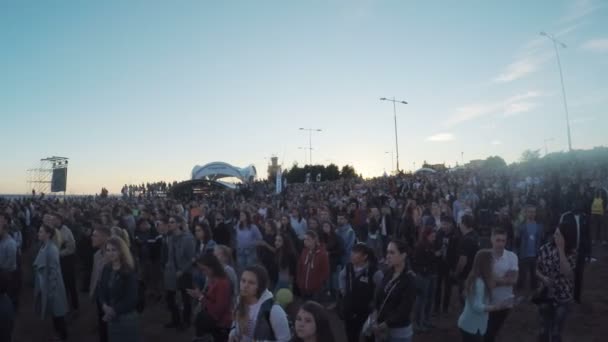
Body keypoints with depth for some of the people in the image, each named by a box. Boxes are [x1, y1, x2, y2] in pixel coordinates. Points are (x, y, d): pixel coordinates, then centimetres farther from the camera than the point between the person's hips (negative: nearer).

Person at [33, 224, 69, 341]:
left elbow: (54, 270, -22)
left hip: (51, 286, -8)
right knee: (53, 310, 21)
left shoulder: (52, 249, -23)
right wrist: (42, 286, 12)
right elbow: (40, 267, 10)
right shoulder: (44, 247, 3)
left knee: (57, 311, 8)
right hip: (44, 285, 8)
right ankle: (57, 332, 38)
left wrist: (51, 289, -19)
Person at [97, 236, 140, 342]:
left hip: (127, 318, -6)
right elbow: (100, 290, 4)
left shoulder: (129, 272, -16)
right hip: (111, 318, 6)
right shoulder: (106, 269, 2)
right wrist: (104, 305, -12)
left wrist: (114, 310, -15)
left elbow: (131, 298, -18)